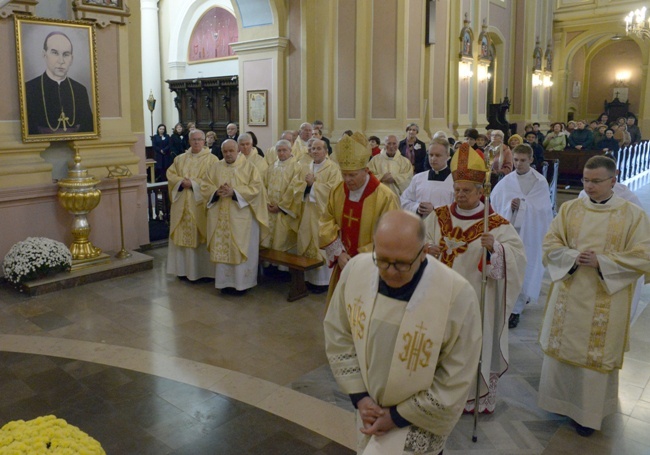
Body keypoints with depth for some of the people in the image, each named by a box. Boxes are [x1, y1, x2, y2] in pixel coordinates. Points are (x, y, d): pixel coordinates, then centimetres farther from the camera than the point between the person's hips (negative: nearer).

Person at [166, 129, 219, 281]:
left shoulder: (212, 159, 0)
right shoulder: (180, 159, 15)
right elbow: (170, 174, 10)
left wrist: (193, 183, -16)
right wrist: (181, 181, -10)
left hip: (201, 204, -4)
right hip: (182, 205, 5)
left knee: (202, 237, -2)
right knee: (183, 235, 6)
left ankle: (205, 270, 6)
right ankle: (185, 269, 16)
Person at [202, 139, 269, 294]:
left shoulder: (248, 167, 0)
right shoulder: (216, 168, 11)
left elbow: (255, 187, -10)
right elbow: (205, 187, 7)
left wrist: (234, 192, -19)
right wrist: (217, 192, -14)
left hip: (241, 217, -4)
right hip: (221, 216, 4)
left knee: (241, 249, -1)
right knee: (222, 248, 6)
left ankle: (241, 283, 9)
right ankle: (225, 282, 15)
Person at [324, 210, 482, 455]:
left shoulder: (457, 296, -30)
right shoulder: (355, 270, -18)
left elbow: (455, 381, -20)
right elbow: (338, 336, -3)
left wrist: (398, 416, -13)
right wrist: (359, 395, -7)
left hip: (419, 418, -4)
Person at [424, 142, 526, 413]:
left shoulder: (497, 224, -9)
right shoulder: (438, 217, 3)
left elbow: (517, 256, -17)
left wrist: (495, 247, -35)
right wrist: (427, 250, -16)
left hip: (477, 301, -4)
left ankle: (479, 396, 29)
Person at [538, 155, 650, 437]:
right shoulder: (569, 208, 2)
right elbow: (550, 244, 2)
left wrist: (601, 262, -19)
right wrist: (573, 257, -17)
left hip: (605, 303, -2)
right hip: (568, 296, 3)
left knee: (595, 355, 7)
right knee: (561, 349, 12)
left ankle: (588, 412, 25)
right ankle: (560, 401, 33)